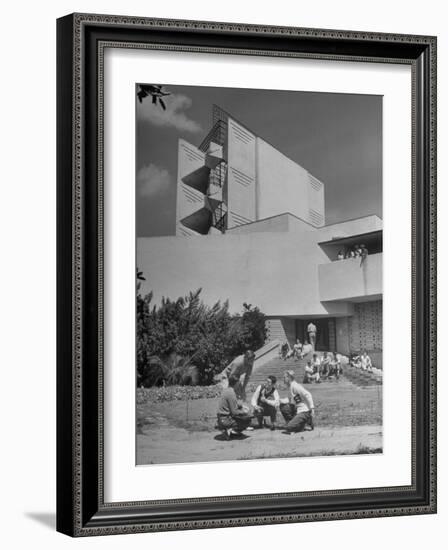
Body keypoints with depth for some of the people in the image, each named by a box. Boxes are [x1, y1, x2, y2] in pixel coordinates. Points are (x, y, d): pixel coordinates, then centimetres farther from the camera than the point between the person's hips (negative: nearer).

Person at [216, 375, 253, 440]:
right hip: (225, 420, -9)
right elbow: (234, 412, -19)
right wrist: (244, 412, -3)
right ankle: (231, 430, -10)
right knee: (248, 419, -7)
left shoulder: (225, 390, 7)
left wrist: (241, 406, 15)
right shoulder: (231, 393, -20)